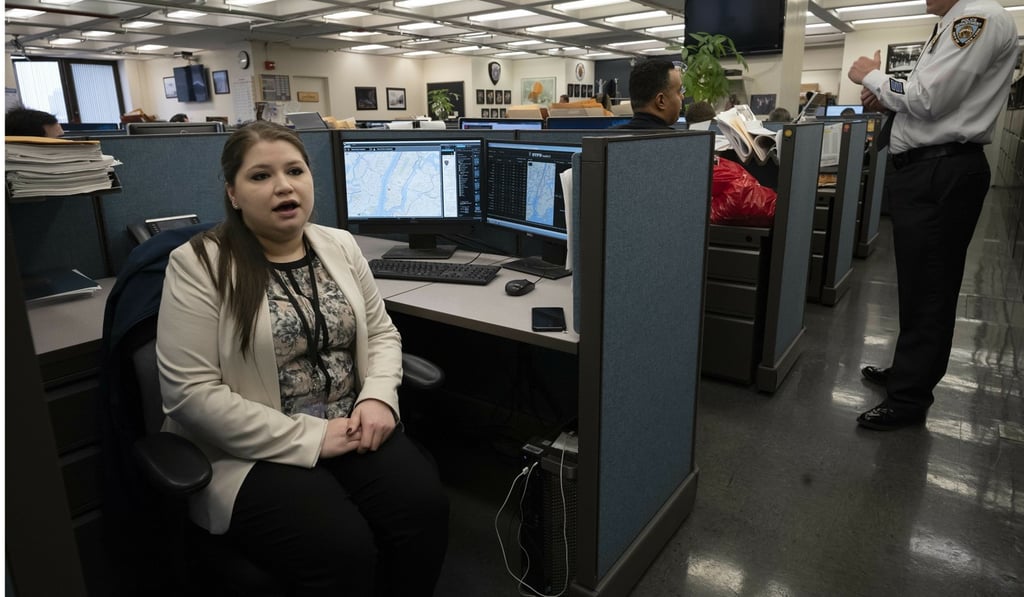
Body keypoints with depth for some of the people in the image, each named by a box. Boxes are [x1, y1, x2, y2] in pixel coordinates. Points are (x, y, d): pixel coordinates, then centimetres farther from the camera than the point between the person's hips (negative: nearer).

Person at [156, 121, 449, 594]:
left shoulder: (340, 246, 7)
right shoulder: (198, 265, -9)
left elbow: (381, 333, 11)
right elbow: (191, 393, -15)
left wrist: (378, 398, -10)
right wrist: (309, 438, -18)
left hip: (349, 429, 5)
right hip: (254, 451, -4)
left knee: (424, 506, -19)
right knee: (342, 549, -26)